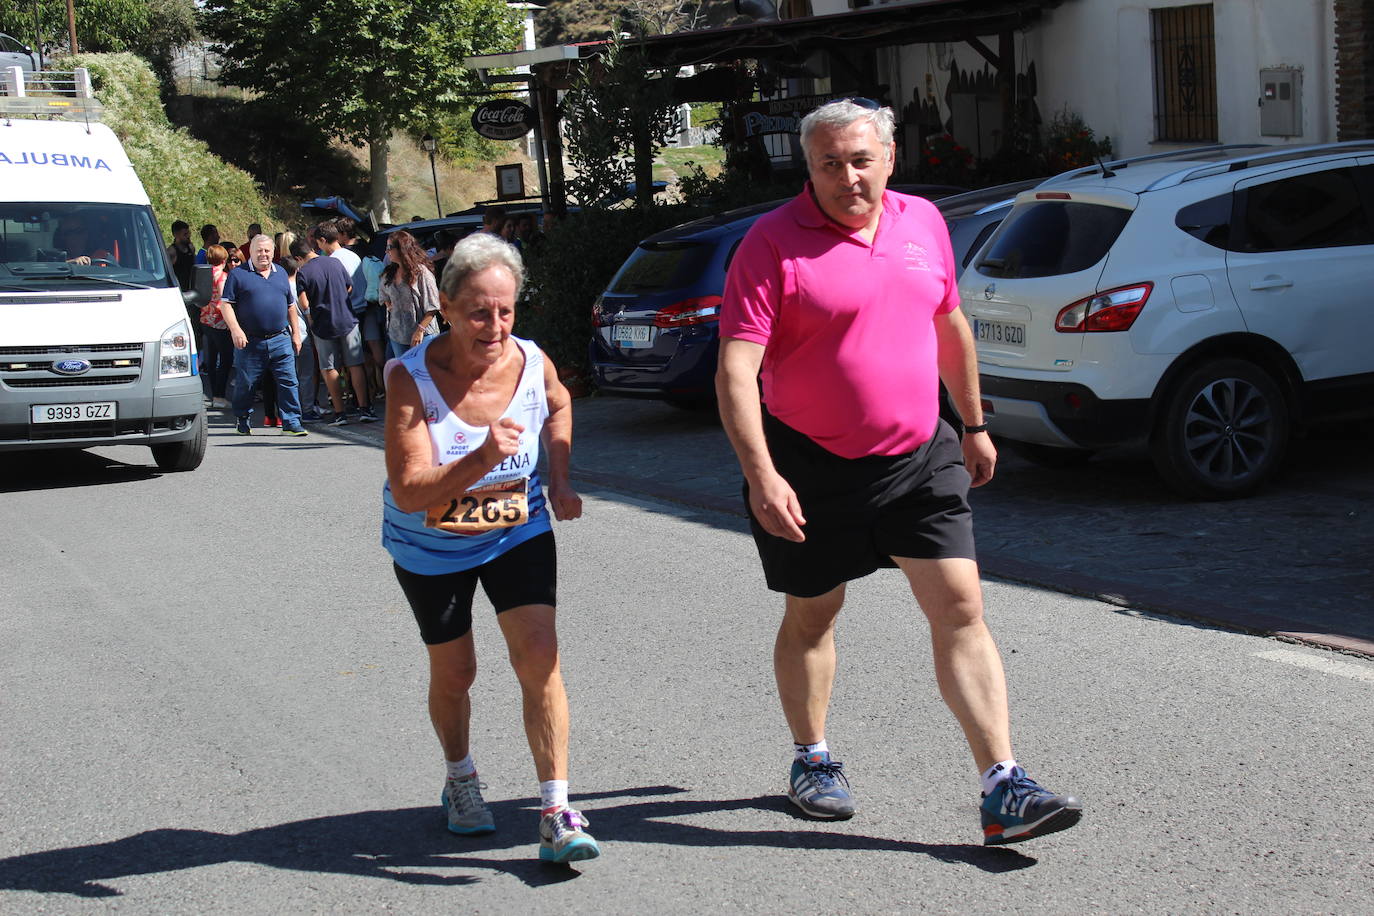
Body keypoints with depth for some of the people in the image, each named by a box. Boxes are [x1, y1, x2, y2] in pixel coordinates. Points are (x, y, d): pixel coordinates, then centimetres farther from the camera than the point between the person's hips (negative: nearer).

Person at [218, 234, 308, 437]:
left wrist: (295, 333, 18)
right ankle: (242, 421, 24)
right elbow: (225, 304, -4)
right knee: (245, 384, 7)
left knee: (288, 382, -4)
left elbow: (290, 306, 22)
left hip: (281, 339, 3)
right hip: (250, 342, -3)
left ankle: (291, 423, 0)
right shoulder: (238, 275, 1)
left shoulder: (280, 273, 16)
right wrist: (235, 329, -16)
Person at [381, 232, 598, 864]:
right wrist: (481, 460, -47)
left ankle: (556, 816, -7)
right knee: (453, 674, 11)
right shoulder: (411, 378, -28)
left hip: (518, 530, 1)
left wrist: (559, 481, -1)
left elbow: (559, 407, 9)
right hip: (431, 545, -1)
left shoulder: (532, 363, -18)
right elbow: (408, 493, -33)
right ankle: (460, 781, 41)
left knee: (539, 657, -13)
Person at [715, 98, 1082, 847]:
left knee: (961, 610, -3)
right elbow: (735, 371, -19)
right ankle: (812, 762, 34)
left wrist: (974, 426, 21)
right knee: (812, 618, 12)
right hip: (812, 467, -3)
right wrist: (761, 475, -27)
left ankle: (1003, 793, -2)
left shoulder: (923, 222, 5)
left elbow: (950, 328, 18)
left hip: (919, 457, 4)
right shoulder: (773, 243, -13)